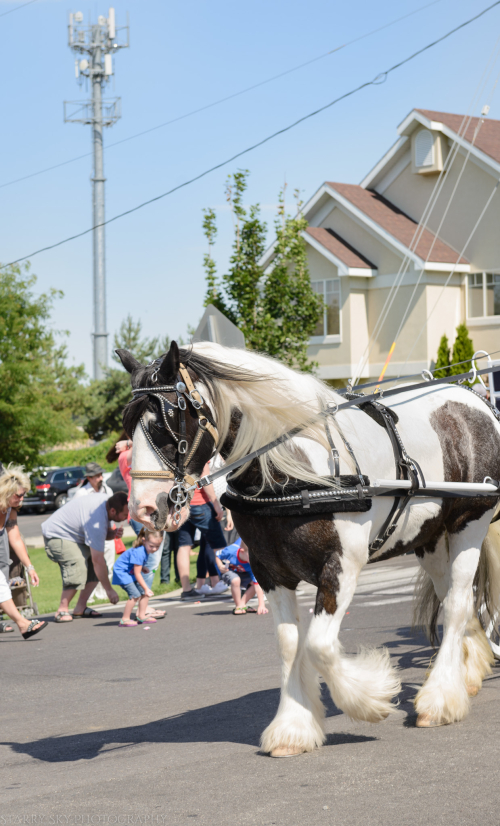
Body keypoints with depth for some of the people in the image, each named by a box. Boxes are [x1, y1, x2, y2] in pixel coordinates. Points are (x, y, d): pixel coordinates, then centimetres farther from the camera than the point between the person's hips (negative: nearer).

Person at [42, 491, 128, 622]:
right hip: (56, 537, -10)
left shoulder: (105, 500, -7)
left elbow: (104, 533, 10)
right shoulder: (96, 523, -34)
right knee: (78, 566, -29)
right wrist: (109, 590, -25)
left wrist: (113, 533, -15)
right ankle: (62, 611, -19)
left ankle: (80, 608, 2)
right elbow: (97, 560, -32)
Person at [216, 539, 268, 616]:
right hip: (228, 571, -3)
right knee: (236, 580, -36)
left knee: (254, 583, -24)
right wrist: (220, 566, -29)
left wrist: (261, 605, -42)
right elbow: (217, 555, -11)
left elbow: (257, 586, -35)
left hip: (243, 574, 3)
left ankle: (242, 604, -4)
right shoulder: (231, 551, -34)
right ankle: (238, 606, -17)